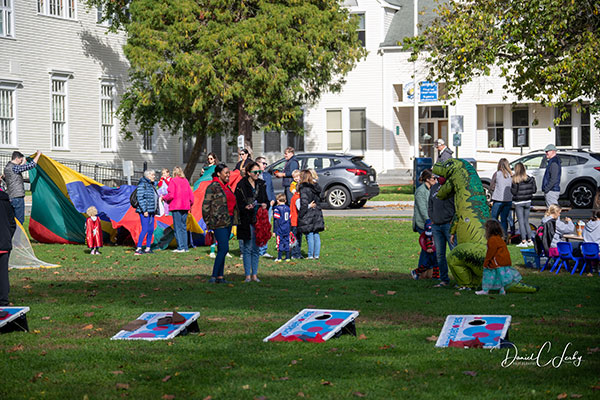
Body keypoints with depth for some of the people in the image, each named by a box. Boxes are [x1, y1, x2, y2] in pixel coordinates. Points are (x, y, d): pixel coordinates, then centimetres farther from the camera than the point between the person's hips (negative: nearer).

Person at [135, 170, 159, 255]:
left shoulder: (152, 185, 18)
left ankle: (148, 248, 13)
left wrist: (155, 210, 21)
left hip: (151, 211, 9)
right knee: (145, 229, -13)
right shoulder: (142, 185, -9)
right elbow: (140, 198, -15)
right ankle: (138, 249, -11)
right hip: (144, 211, -9)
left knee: (151, 230, 7)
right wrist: (144, 210, -20)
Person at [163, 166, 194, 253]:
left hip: (176, 207, -5)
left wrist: (164, 198, 5)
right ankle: (185, 247, 10)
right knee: (184, 227, 11)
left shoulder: (173, 181, -6)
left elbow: (171, 195, -13)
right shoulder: (186, 181, 10)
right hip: (185, 207, 5)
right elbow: (191, 195, 10)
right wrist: (190, 204, 24)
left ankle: (181, 247, -8)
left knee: (178, 227, -3)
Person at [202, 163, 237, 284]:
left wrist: (233, 219, 18)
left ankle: (220, 277, 12)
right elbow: (205, 206, -10)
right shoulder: (212, 187, -9)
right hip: (219, 222, -8)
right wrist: (208, 223, -10)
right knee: (224, 248, -14)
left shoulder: (227, 187, 16)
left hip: (228, 221, 8)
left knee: (222, 249, 9)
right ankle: (214, 276, -11)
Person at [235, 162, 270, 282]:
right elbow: (237, 204, -7)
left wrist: (265, 205, -6)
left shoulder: (261, 184, 10)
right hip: (247, 221, -5)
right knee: (248, 248, -1)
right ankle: (247, 275, 4)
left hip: (258, 221, 5)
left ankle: (254, 274, 15)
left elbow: (266, 200, 17)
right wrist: (245, 207, -26)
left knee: (256, 249, 9)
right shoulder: (241, 186, -7)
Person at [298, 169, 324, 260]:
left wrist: (301, 215, -12)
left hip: (308, 215, -7)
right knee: (316, 235, 10)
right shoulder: (316, 187, 9)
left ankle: (310, 255, 1)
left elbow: (304, 203, -17)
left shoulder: (304, 188, -13)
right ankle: (316, 254, 12)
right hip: (317, 214, 7)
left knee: (309, 235, -2)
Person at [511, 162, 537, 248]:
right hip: (528, 201, 5)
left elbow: (513, 191, -15)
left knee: (521, 222, 0)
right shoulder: (530, 179, -1)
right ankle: (530, 240, 17)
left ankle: (524, 241, -2)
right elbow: (534, 190, 3)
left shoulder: (515, 179, -15)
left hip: (518, 202, -5)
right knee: (526, 221, 16)